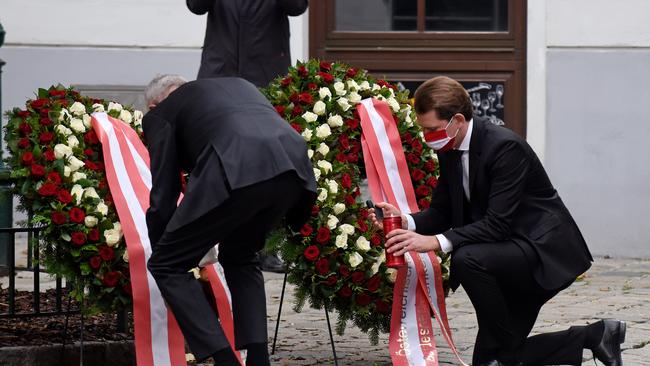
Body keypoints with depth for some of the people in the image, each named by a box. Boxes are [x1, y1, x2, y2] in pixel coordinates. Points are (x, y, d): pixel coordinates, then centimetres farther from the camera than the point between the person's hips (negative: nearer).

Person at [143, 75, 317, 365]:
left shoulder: (161, 113, 23)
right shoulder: (238, 85, 40)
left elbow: (163, 197, 19)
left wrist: (159, 252, 32)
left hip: (237, 172, -6)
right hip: (294, 166, 6)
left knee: (167, 265, 9)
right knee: (240, 256, 30)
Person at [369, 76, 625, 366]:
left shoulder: (505, 146, -25)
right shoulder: (450, 151, 1)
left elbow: (497, 224, -29)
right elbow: (441, 212, 6)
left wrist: (436, 242, -36)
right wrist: (407, 221, -15)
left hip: (543, 250, -9)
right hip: (510, 256, 9)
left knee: (467, 259, -35)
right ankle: (592, 336, 18)